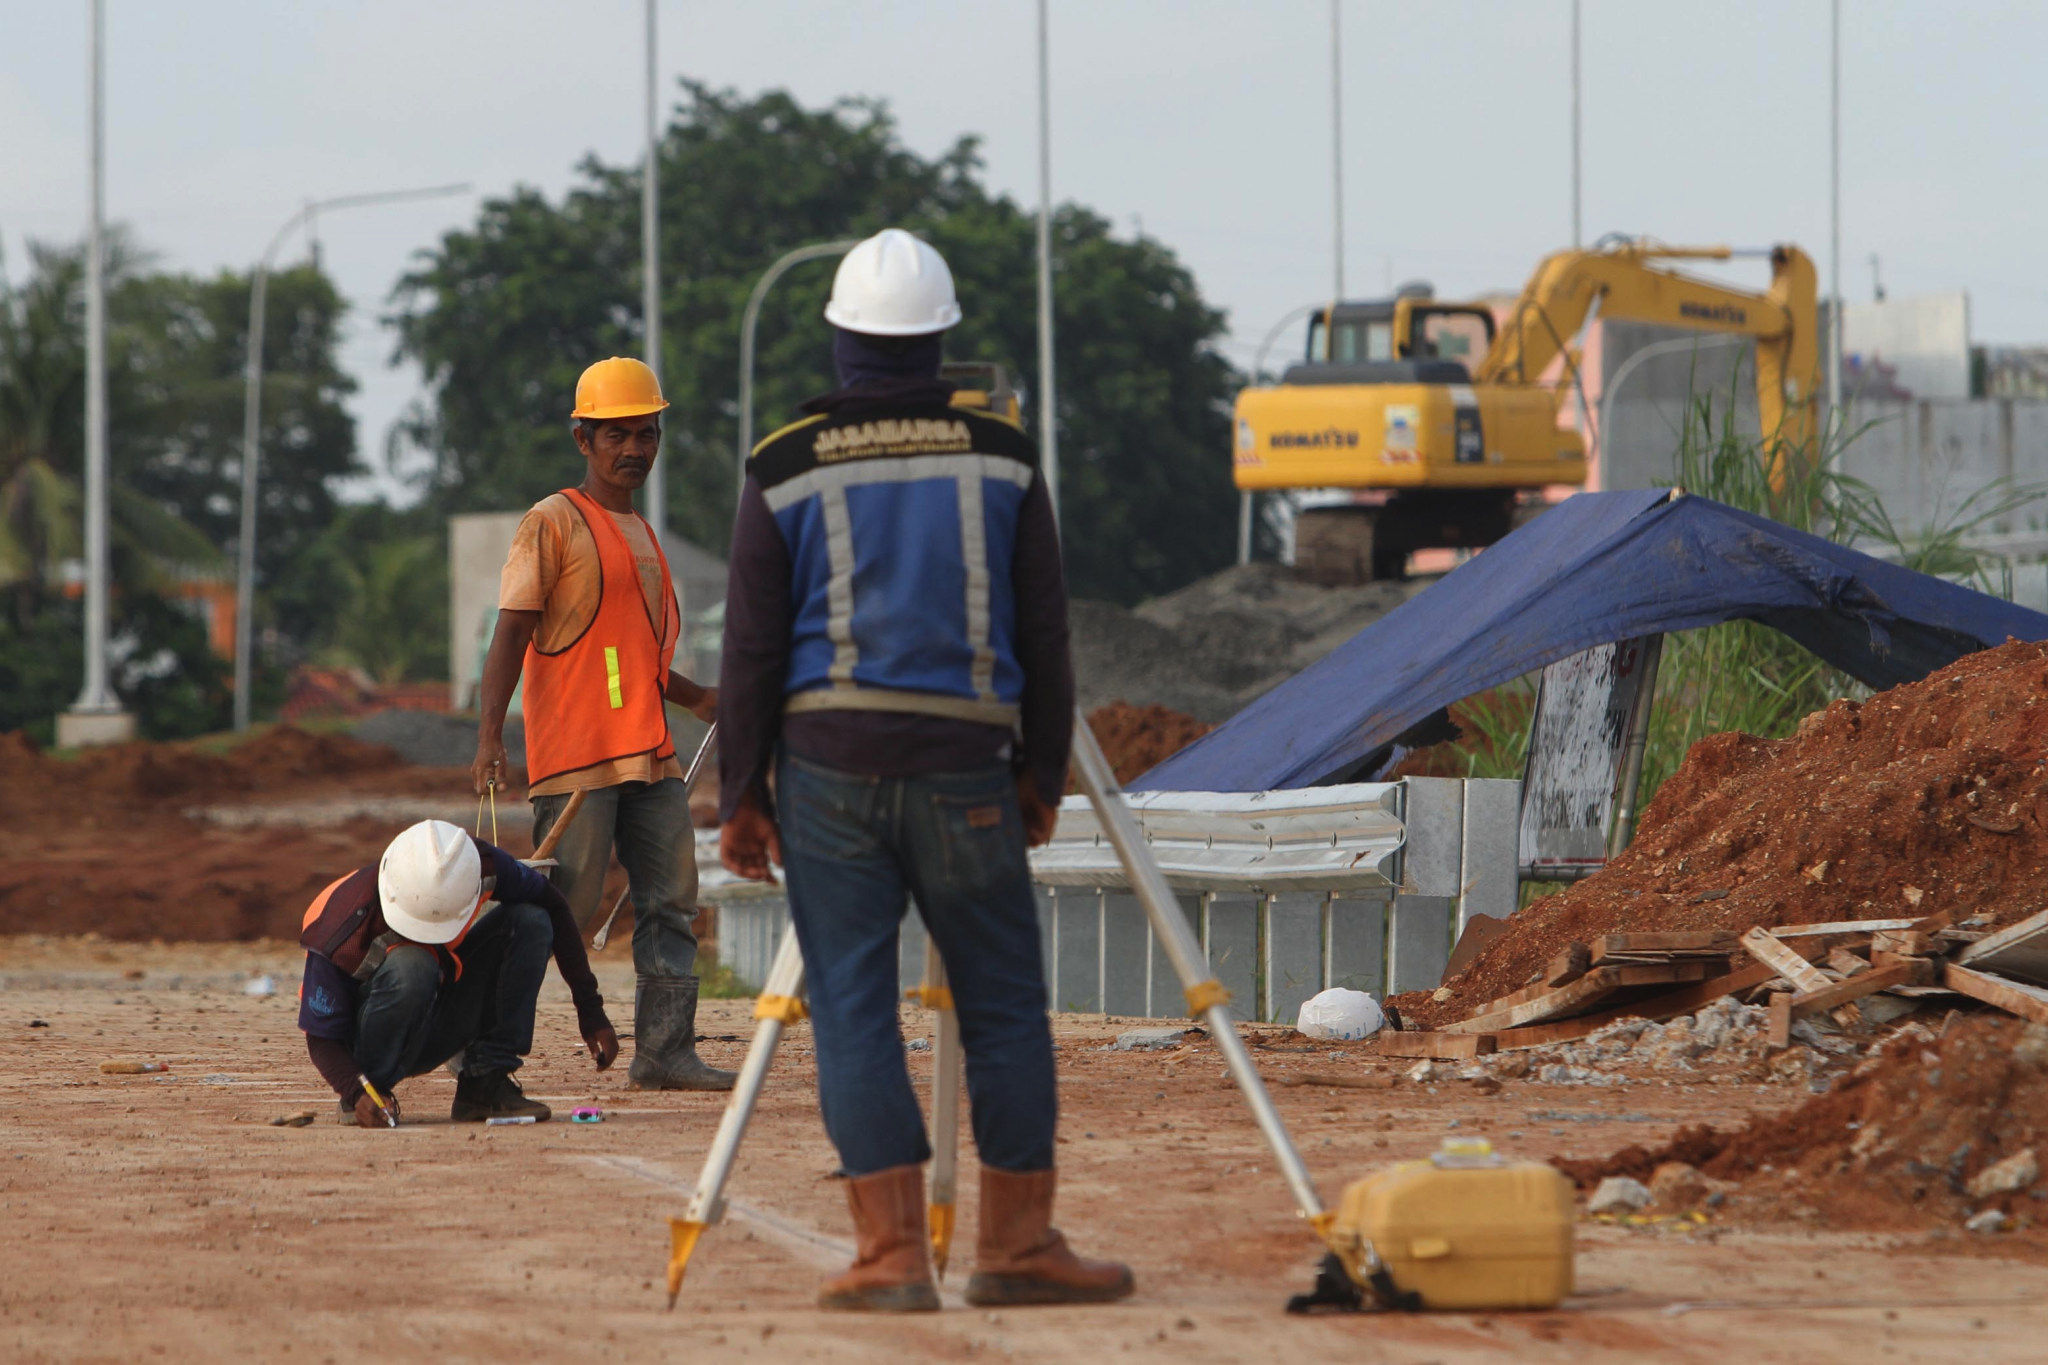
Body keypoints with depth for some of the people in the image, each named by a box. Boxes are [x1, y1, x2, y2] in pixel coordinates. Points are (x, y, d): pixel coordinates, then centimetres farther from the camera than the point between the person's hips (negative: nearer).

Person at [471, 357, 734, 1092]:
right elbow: (511, 632, -11)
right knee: (562, 906, -9)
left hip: (648, 753, 8)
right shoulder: (552, 524, -3)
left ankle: (665, 1052, 1)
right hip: (575, 753, -8)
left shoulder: (641, 533, 21)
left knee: (671, 904, 1)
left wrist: (695, 697, 15)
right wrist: (490, 736, -22)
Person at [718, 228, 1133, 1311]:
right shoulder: (1000, 458, 3)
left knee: (853, 1014, 1)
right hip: (964, 767, 0)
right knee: (1005, 1008, 8)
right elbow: (1044, 634, 6)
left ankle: (892, 1253, -4)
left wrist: (740, 796, 7)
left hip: (828, 761, 0)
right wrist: (1042, 775, 15)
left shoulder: (786, 470, 0)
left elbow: (751, 648, 1)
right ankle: (1018, 1244, 10)